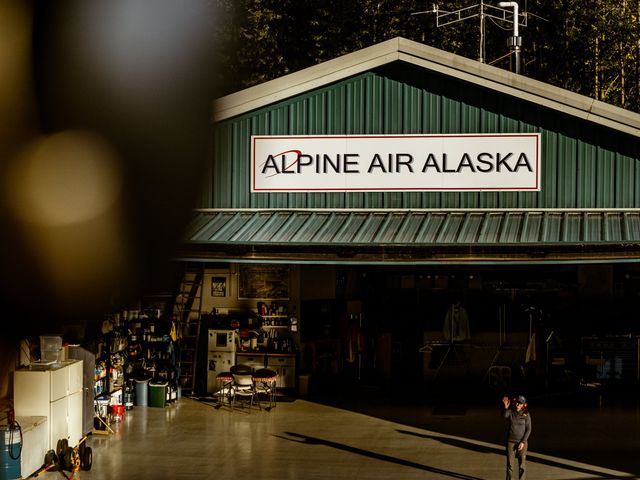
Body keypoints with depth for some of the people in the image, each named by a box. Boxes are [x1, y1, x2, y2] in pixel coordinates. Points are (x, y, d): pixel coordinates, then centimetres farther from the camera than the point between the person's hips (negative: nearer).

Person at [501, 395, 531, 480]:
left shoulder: (526, 414, -8)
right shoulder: (510, 411, -5)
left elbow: (528, 430, -7)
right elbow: (504, 415, -28)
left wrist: (523, 442, -15)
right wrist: (506, 407, -46)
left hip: (522, 441, -1)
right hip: (511, 441, 1)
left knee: (522, 464, -1)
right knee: (510, 464, 3)